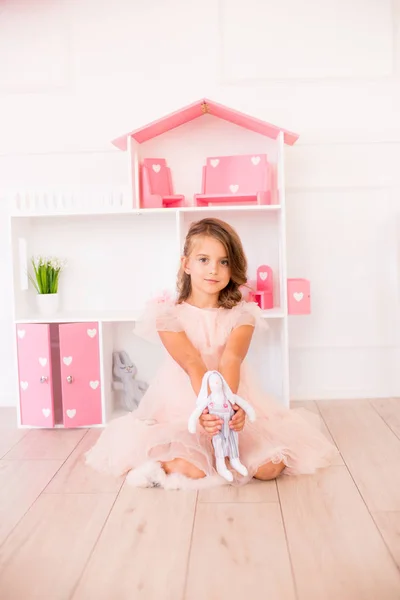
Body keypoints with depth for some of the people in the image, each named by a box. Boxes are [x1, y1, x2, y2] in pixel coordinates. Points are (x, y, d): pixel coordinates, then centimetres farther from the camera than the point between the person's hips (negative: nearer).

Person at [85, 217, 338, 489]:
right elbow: (192, 364, -23)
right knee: (193, 470, -29)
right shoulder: (168, 313, -6)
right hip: (183, 406, -3)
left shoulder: (241, 313, -1)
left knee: (270, 467, -17)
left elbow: (231, 360, -21)